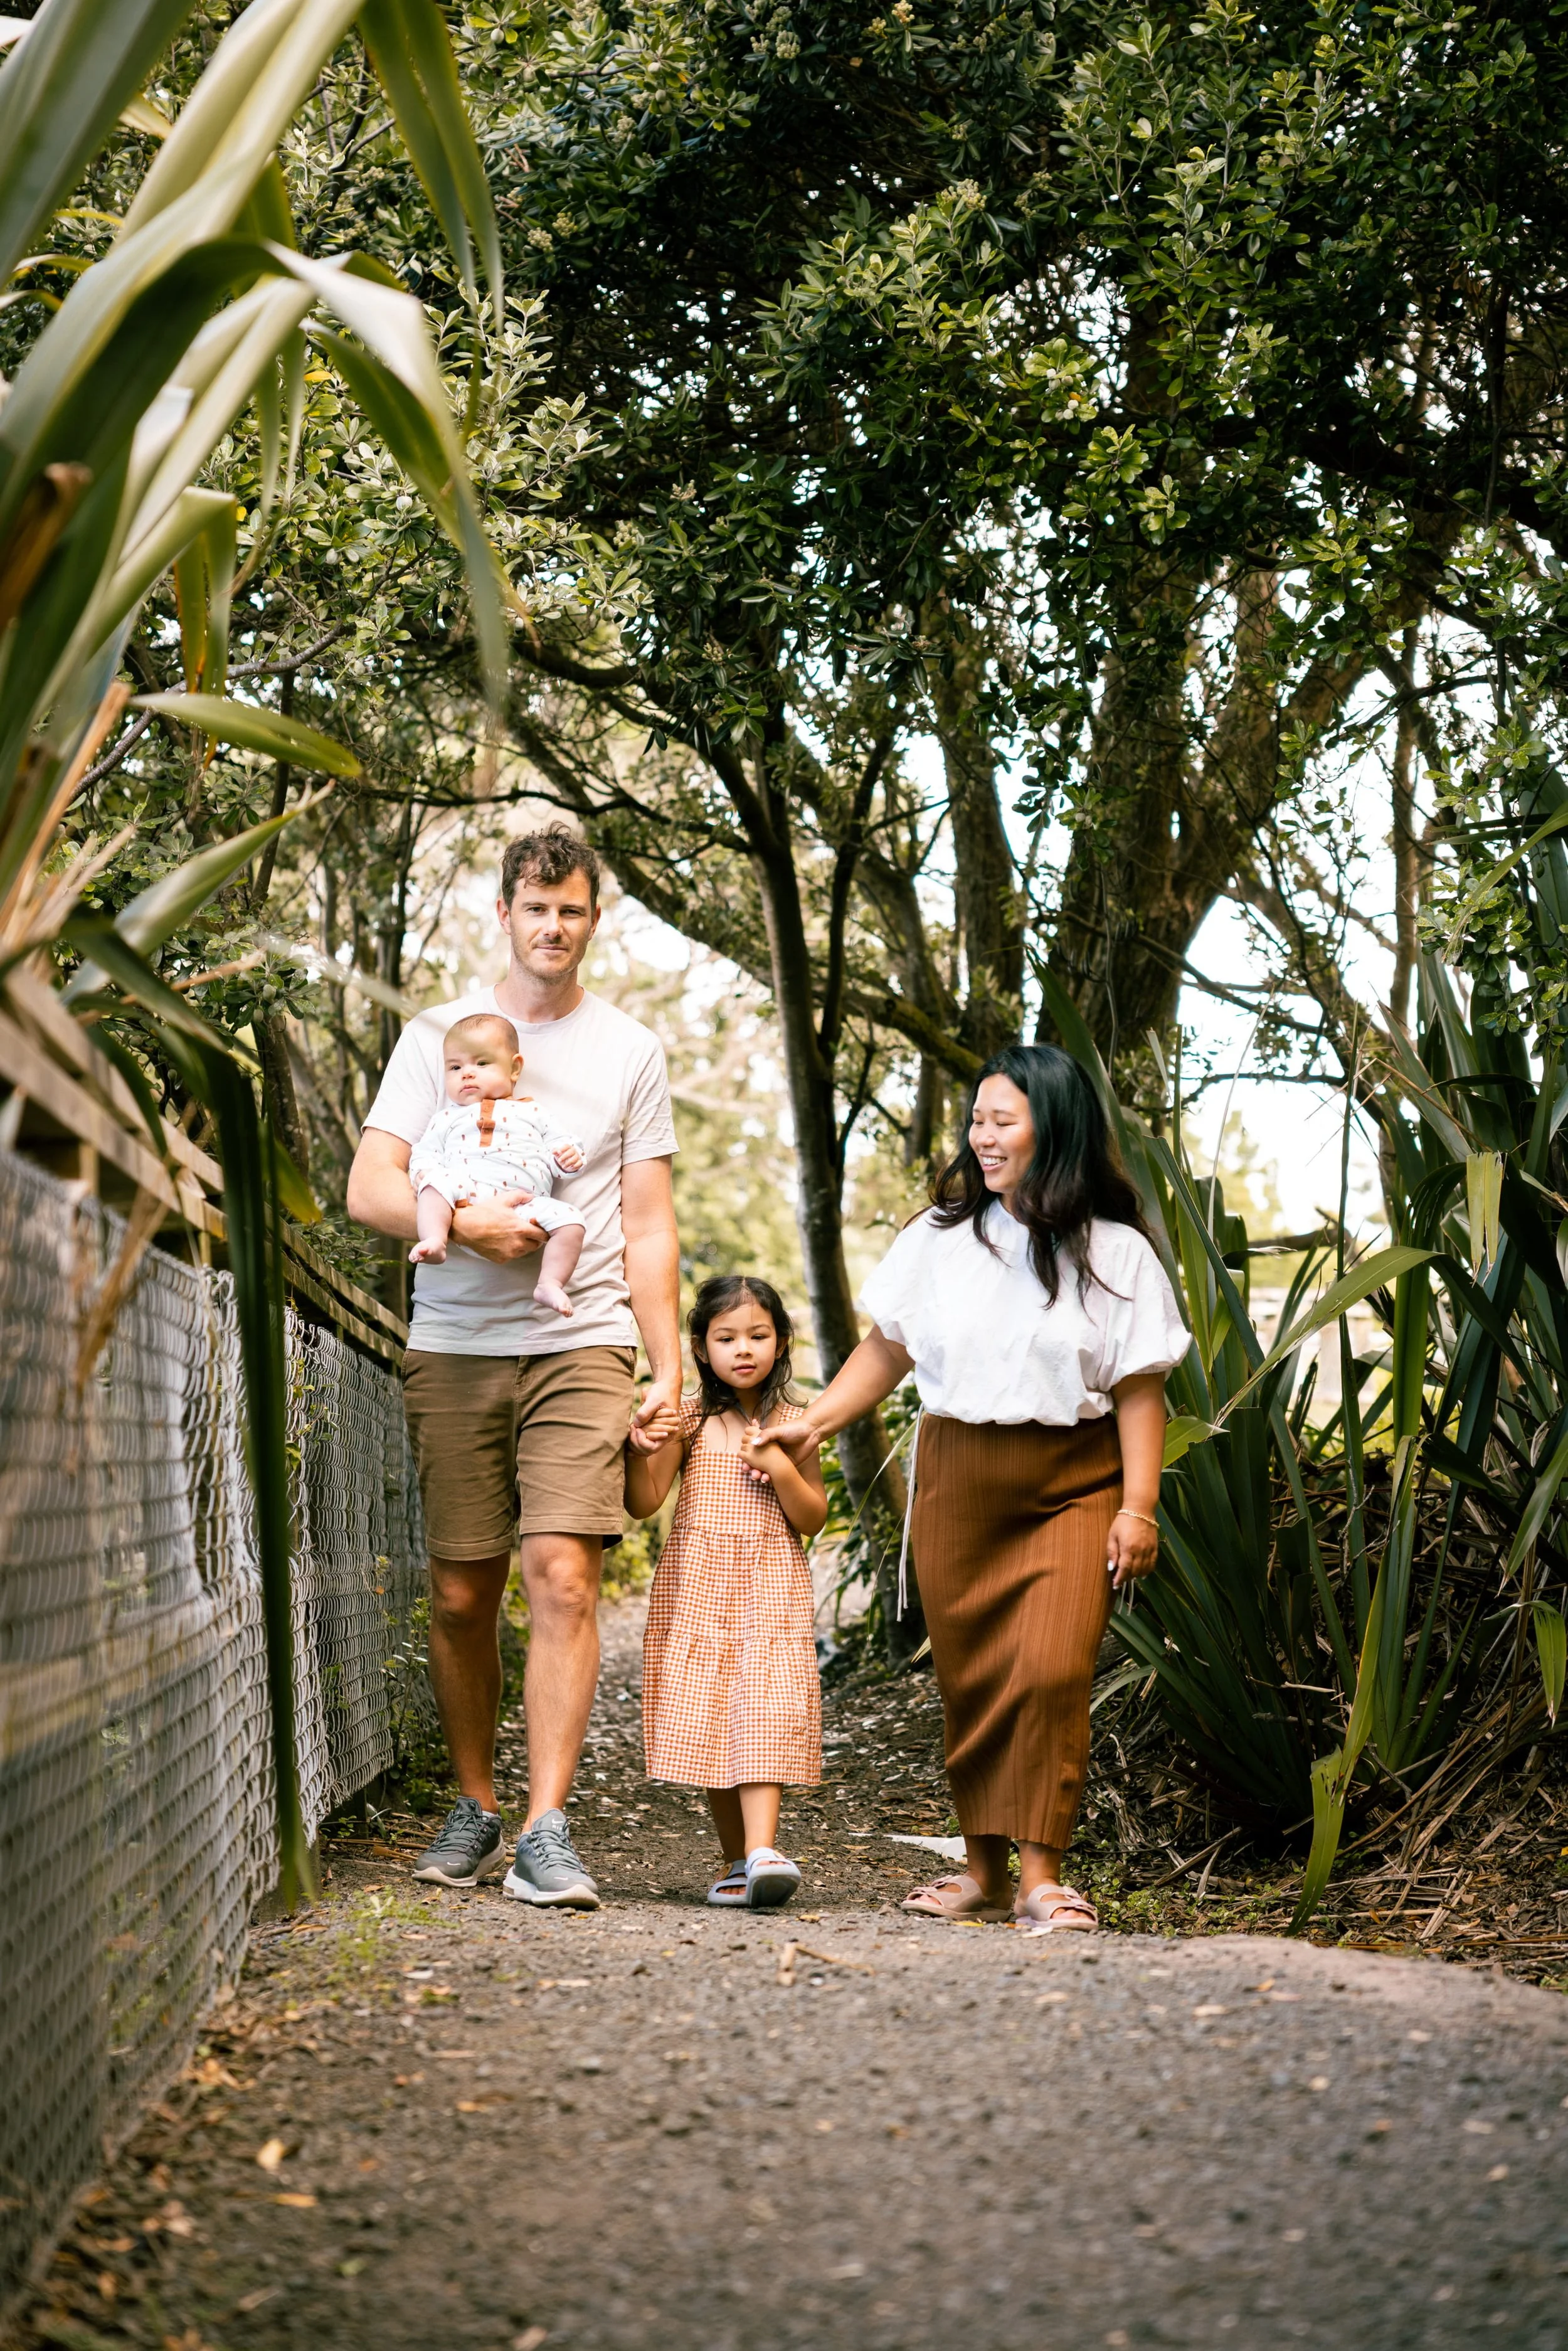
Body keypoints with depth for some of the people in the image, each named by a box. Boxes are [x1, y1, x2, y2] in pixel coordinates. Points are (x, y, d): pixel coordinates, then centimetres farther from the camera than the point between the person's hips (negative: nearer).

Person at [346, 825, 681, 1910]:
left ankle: (548, 1830, -13)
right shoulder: (439, 1034, 10)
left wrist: (669, 1369, 3)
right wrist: (467, 1221, -14)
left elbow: (649, 1227, 10)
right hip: (455, 1349, 1)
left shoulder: (631, 1051, 12)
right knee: (463, 1594, 5)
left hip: (584, 1344, -1)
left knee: (563, 1574, -14)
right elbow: (369, 1187, 3)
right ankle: (475, 1809, 20)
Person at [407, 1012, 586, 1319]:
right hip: (465, 1196, 0)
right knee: (436, 1186, -29)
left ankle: (550, 1284, -26)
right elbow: (423, 1156, 21)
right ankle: (434, 1241, -46)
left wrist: (568, 1155, -1)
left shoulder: (532, 1113, 29)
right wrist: (426, 1174, -3)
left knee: (568, 1218, -22)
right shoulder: (447, 1120, 28)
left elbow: (557, 1143, 23)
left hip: (524, 1205, 1)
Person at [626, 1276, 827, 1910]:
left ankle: (761, 1850, -25)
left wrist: (780, 1467, -9)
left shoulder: (790, 1424, 6)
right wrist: (638, 1447, -18)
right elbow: (643, 1503, -1)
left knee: (765, 1708, -15)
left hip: (770, 1589, 0)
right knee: (708, 1716, -1)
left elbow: (813, 1520, 6)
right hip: (696, 1586, 1)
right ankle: (737, 1859, 9)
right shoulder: (689, 1421, 4)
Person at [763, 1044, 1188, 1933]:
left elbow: (1139, 1389, -2)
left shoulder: (1115, 1252, 0)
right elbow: (887, 1351, 13)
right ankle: (984, 1869, 17)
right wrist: (812, 1425, 4)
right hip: (957, 1483, 3)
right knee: (972, 1679, 5)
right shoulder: (941, 1237, 7)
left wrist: (1138, 1508, -8)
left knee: (1052, 1670, -15)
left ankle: (1042, 1874, -9)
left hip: (1073, 1488, -3)